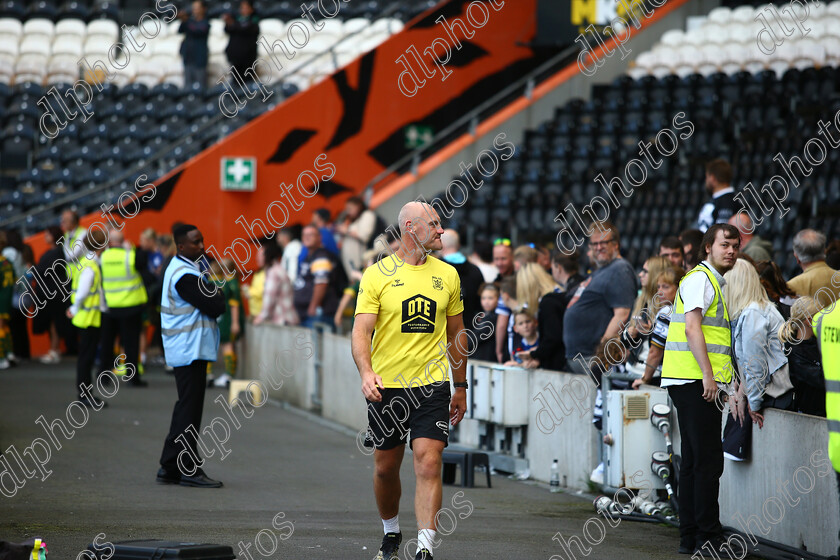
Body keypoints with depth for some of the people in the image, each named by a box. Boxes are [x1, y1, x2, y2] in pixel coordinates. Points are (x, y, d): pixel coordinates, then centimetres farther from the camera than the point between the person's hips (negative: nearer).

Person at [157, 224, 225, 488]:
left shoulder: (179, 268, 16)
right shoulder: (185, 276, -18)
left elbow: (212, 305, 16)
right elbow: (215, 307, -19)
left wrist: (213, 296, -3)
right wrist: (219, 295, -1)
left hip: (187, 349, 11)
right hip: (191, 348, -11)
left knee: (187, 405, 14)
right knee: (190, 408, -8)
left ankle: (170, 467, 17)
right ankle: (188, 469, -6)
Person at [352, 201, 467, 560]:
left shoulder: (447, 275, 7)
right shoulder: (377, 275, -3)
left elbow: (456, 334, 16)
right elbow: (361, 330, -9)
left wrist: (461, 388, 17)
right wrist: (366, 372, -26)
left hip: (432, 386, 1)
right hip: (386, 387, -1)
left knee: (429, 465, -13)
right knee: (386, 468, 10)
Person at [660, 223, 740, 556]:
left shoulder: (714, 282, 22)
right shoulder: (700, 279, -9)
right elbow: (692, 328, -19)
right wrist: (707, 374, -24)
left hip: (700, 383, 10)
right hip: (695, 381, -10)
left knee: (694, 460, 11)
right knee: (708, 459, -11)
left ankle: (690, 537, 14)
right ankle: (707, 539, -12)